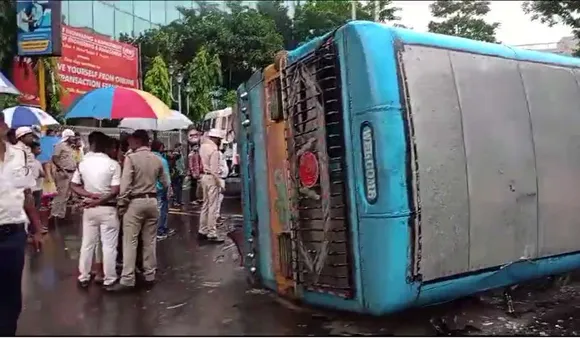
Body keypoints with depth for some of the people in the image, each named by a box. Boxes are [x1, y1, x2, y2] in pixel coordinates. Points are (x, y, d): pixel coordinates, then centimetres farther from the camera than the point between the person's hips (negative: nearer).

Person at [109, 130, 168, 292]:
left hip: (135, 202, -5)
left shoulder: (131, 158, -10)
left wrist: (121, 205, -8)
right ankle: (150, 275, 19)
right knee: (150, 241, 12)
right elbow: (165, 183, 13)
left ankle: (127, 280, 1)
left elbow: (125, 184, -16)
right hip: (152, 201, 5)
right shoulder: (157, 159, 6)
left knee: (130, 242, -1)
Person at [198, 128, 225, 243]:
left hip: (204, 176, 9)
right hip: (211, 178, -9)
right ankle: (212, 234, -1)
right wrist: (219, 183, -14)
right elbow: (214, 170, -20)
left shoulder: (203, 146, 7)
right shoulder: (214, 150, -18)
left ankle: (202, 231, 24)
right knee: (212, 206, -5)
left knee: (206, 205, 16)